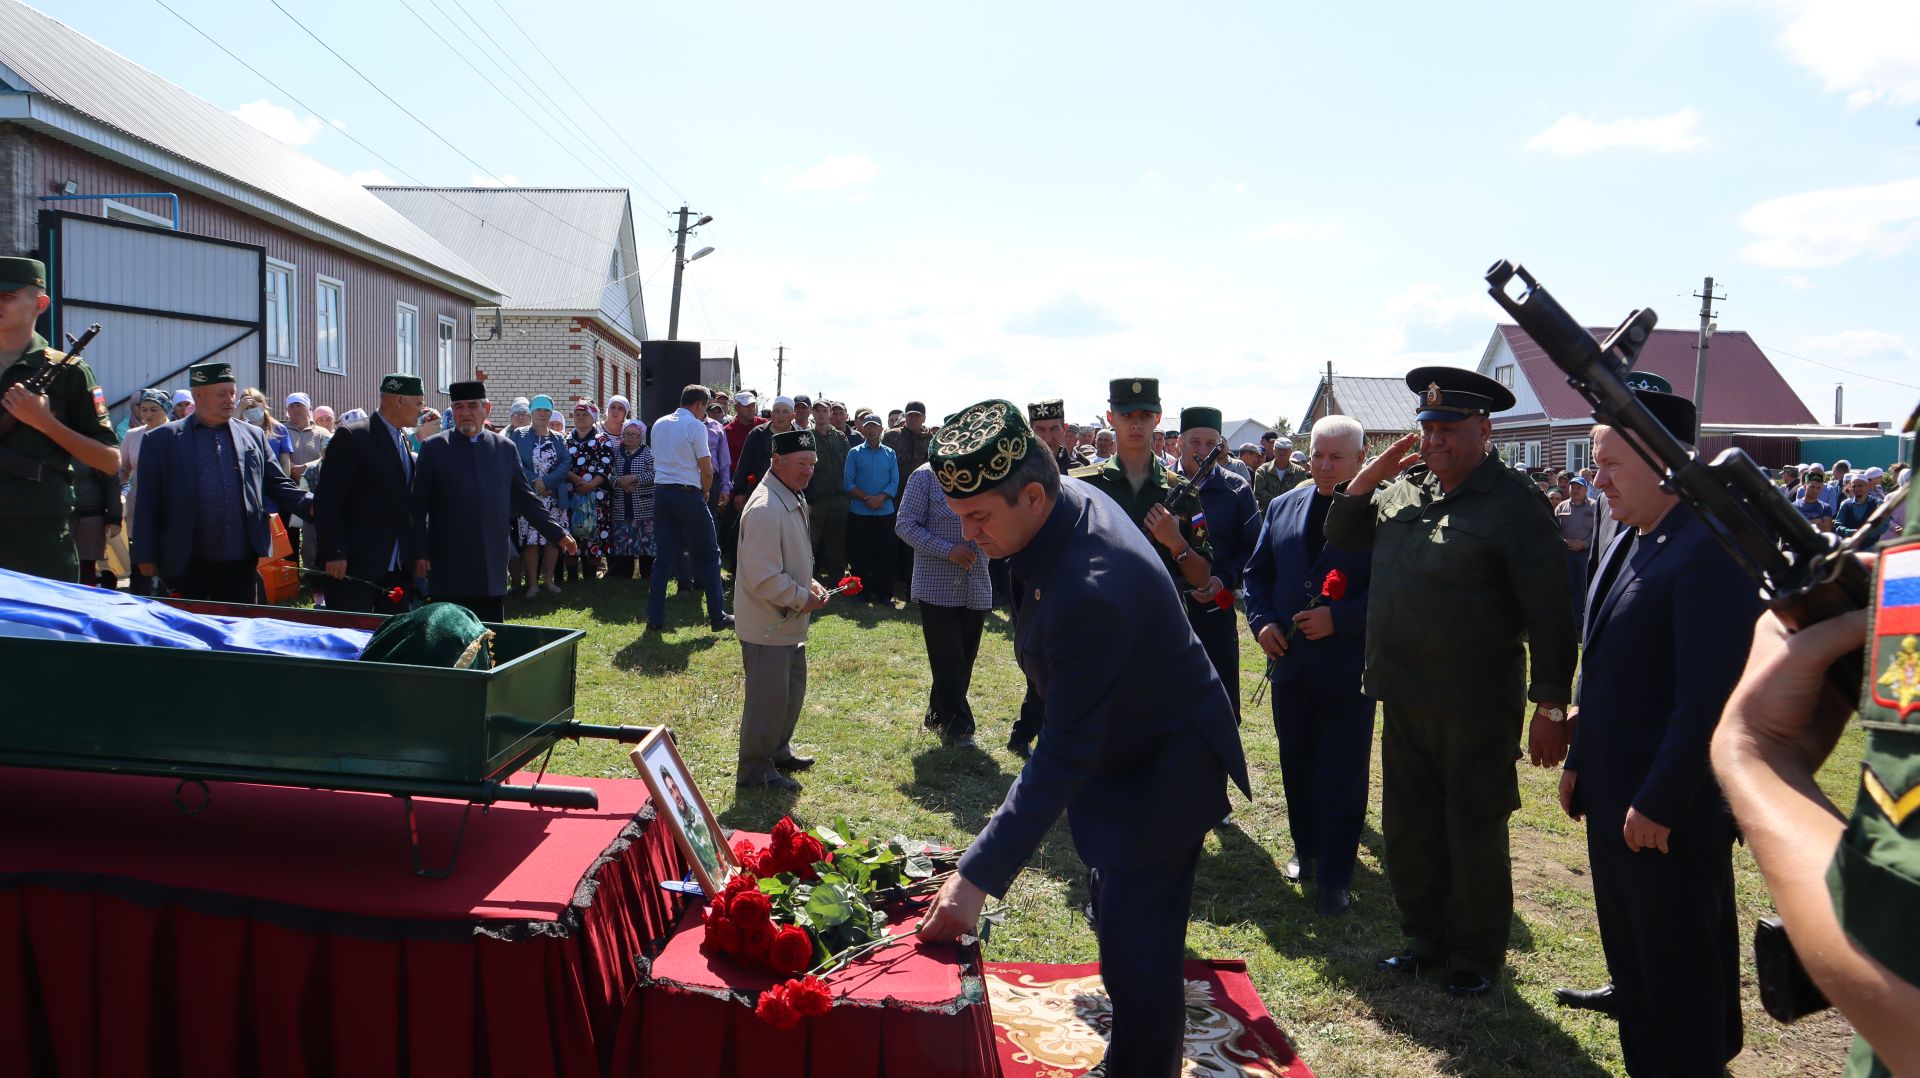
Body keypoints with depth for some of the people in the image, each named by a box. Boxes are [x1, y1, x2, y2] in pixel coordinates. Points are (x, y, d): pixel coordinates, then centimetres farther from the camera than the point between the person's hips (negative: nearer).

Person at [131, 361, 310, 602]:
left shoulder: (253, 436, 11)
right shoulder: (161, 440, 3)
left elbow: (278, 485, 11)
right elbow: (148, 503, 3)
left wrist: (311, 505, -8)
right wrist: (146, 556, -2)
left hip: (240, 563, 2)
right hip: (187, 565, -2)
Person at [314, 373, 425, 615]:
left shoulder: (404, 439, 13)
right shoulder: (351, 436, -9)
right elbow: (327, 501, -12)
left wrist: (414, 554, 12)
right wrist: (334, 554, -17)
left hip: (398, 567, 7)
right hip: (355, 564, -7)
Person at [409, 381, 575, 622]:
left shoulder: (505, 448, 9)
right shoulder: (433, 448, 3)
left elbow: (525, 499, 13)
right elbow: (418, 507, 3)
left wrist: (558, 534, 7)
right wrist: (419, 553, -4)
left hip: (492, 567, 2)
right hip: (448, 570, -2)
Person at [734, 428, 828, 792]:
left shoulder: (794, 501, 9)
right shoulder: (765, 508, -24)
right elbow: (765, 578, -28)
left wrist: (810, 585, 6)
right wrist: (802, 599, -17)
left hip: (790, 623, 10)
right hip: (767, 623, -10)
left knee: (792, 691, 22)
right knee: (768, 697, 1)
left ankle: (778, 751, 40)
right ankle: (755, 769, 16)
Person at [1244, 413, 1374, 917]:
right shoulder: (1283, 507, 8)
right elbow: (1257, 571, 14)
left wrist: (1339, 619, -21)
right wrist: (1261, 620, -1)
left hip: (1349, 665, -5)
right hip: (1290, 661, 6)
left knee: (1342, 775, 3)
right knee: (1297, 766, 17)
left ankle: (1335, 876, 14)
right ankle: (1306, 850, 35)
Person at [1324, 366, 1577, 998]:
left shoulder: (1514, 504, -14)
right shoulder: (1401, 491, 6)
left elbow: (1550, 614, -15)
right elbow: (1340, 537, 17)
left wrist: (1552, 709, -16)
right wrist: (1369, 476, 0)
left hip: (1476, 709, -6)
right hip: (1405, 701, 6)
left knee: (1475, 835, 10)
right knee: (1407, 828, 17)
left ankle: (1477, 956, 29)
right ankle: (1426, 936, 37)